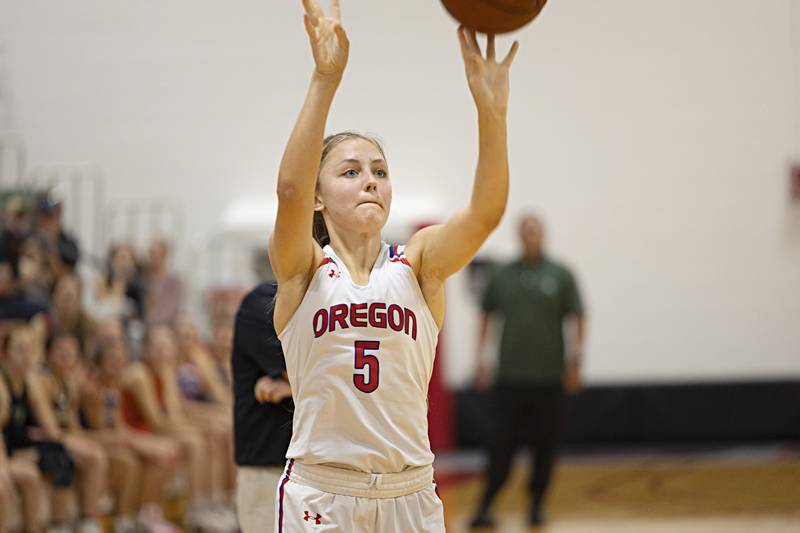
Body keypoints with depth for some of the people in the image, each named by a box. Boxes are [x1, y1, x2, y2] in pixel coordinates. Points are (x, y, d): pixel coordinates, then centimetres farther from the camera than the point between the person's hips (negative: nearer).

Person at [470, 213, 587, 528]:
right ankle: (486, 506, -1)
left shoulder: (560, 276, 2)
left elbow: (578, 319, 4)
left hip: (549, 378, 0)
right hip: (510, 376, 0)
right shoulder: (503, 277, 6)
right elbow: (486, 316, 14)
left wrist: (575, 360, -4)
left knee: (545, 445, 4)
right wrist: (481, 357, 7)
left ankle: (537, 505, 15)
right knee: (503, 443, -3)